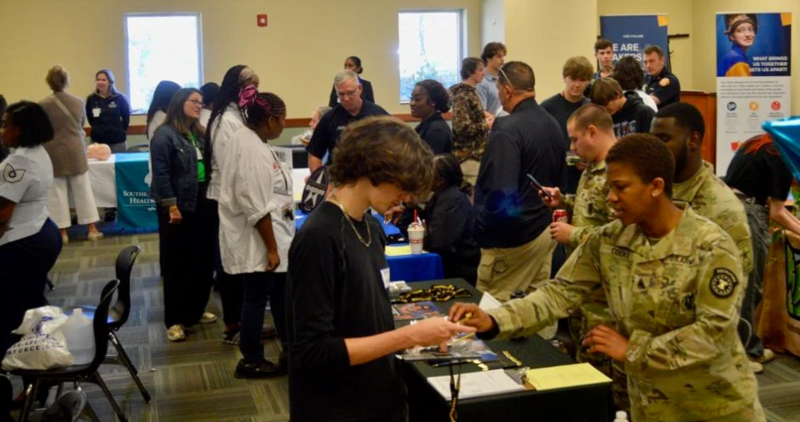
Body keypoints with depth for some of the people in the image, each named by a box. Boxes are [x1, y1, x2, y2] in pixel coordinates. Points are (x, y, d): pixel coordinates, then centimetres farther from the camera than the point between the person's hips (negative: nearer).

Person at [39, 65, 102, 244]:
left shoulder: (43, 105, -11)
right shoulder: (79, 102, -1)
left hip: (54, 153, -2)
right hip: (76, 151, 2)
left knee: (58, 193, 6)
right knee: (83, 190, 10)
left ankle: (62, 232, 10)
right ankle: (92, 229, 13)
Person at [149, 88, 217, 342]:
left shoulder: (200, 134, 12)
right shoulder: (165, 135, -10)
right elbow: (161, 173, -15)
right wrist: (171, 205, -19)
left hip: (202, 204, 7)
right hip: (178, 206, -7)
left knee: (203, 260, 11)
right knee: (177, 264, 1)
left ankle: (196, 310, 27)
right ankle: (174, 320, 8)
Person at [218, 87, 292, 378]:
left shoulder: (250, 140, 9)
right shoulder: (251, 149, -24)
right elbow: (257, 208, -26)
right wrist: (271, 248, -22)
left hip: (265, 239, 10)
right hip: (257, 243, -10)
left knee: (281, 293, 17)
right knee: (257, 298, 2)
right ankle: (251, 361, 16)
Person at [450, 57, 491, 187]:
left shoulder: (471, 91, 11)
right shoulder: (463, 95, -17)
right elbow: (463, 127, -24)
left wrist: (483, 114, 9)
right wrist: (486, 125, -13)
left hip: (476, 151, 10)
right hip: (468, 154, -10)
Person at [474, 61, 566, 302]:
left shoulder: (508, 130, -20)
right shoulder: (552, 124, 8)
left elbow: (500, 191, -27)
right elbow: (561, 179, 17)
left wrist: (482, 224, -11)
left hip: (513, 237, -9)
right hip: (545, 229, 9)